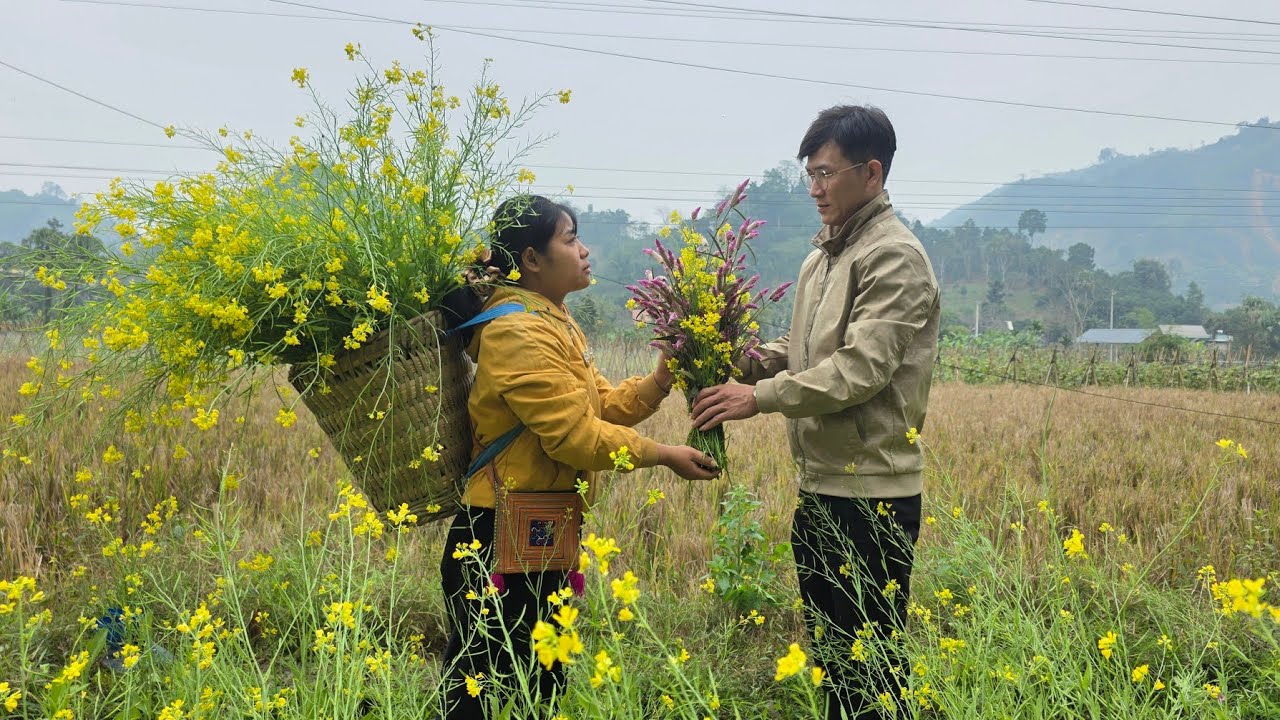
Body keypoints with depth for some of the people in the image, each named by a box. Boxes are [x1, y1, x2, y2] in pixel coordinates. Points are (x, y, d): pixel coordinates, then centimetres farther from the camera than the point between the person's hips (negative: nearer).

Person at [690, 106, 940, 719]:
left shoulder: (895, 258, -12)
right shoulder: (824, 254, 15)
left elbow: (862, 368, -21)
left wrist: (759, 398, -21)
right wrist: (746, 361, 0)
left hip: (872, 494, -9)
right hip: (819, 486, 9)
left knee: (868, 663, 2)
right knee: (828, 651, 18)